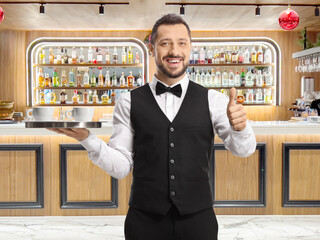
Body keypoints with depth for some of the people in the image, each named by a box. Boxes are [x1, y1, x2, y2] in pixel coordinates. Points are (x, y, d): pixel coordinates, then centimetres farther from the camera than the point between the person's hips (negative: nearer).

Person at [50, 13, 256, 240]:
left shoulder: (212, 100, 1)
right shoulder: (129, 102, 0)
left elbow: (244, 149, -6)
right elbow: (121, 166, -1)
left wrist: (239, 127, -28)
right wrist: (86, 138, -16)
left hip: (198, 219, 1)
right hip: (144, 221, 0)